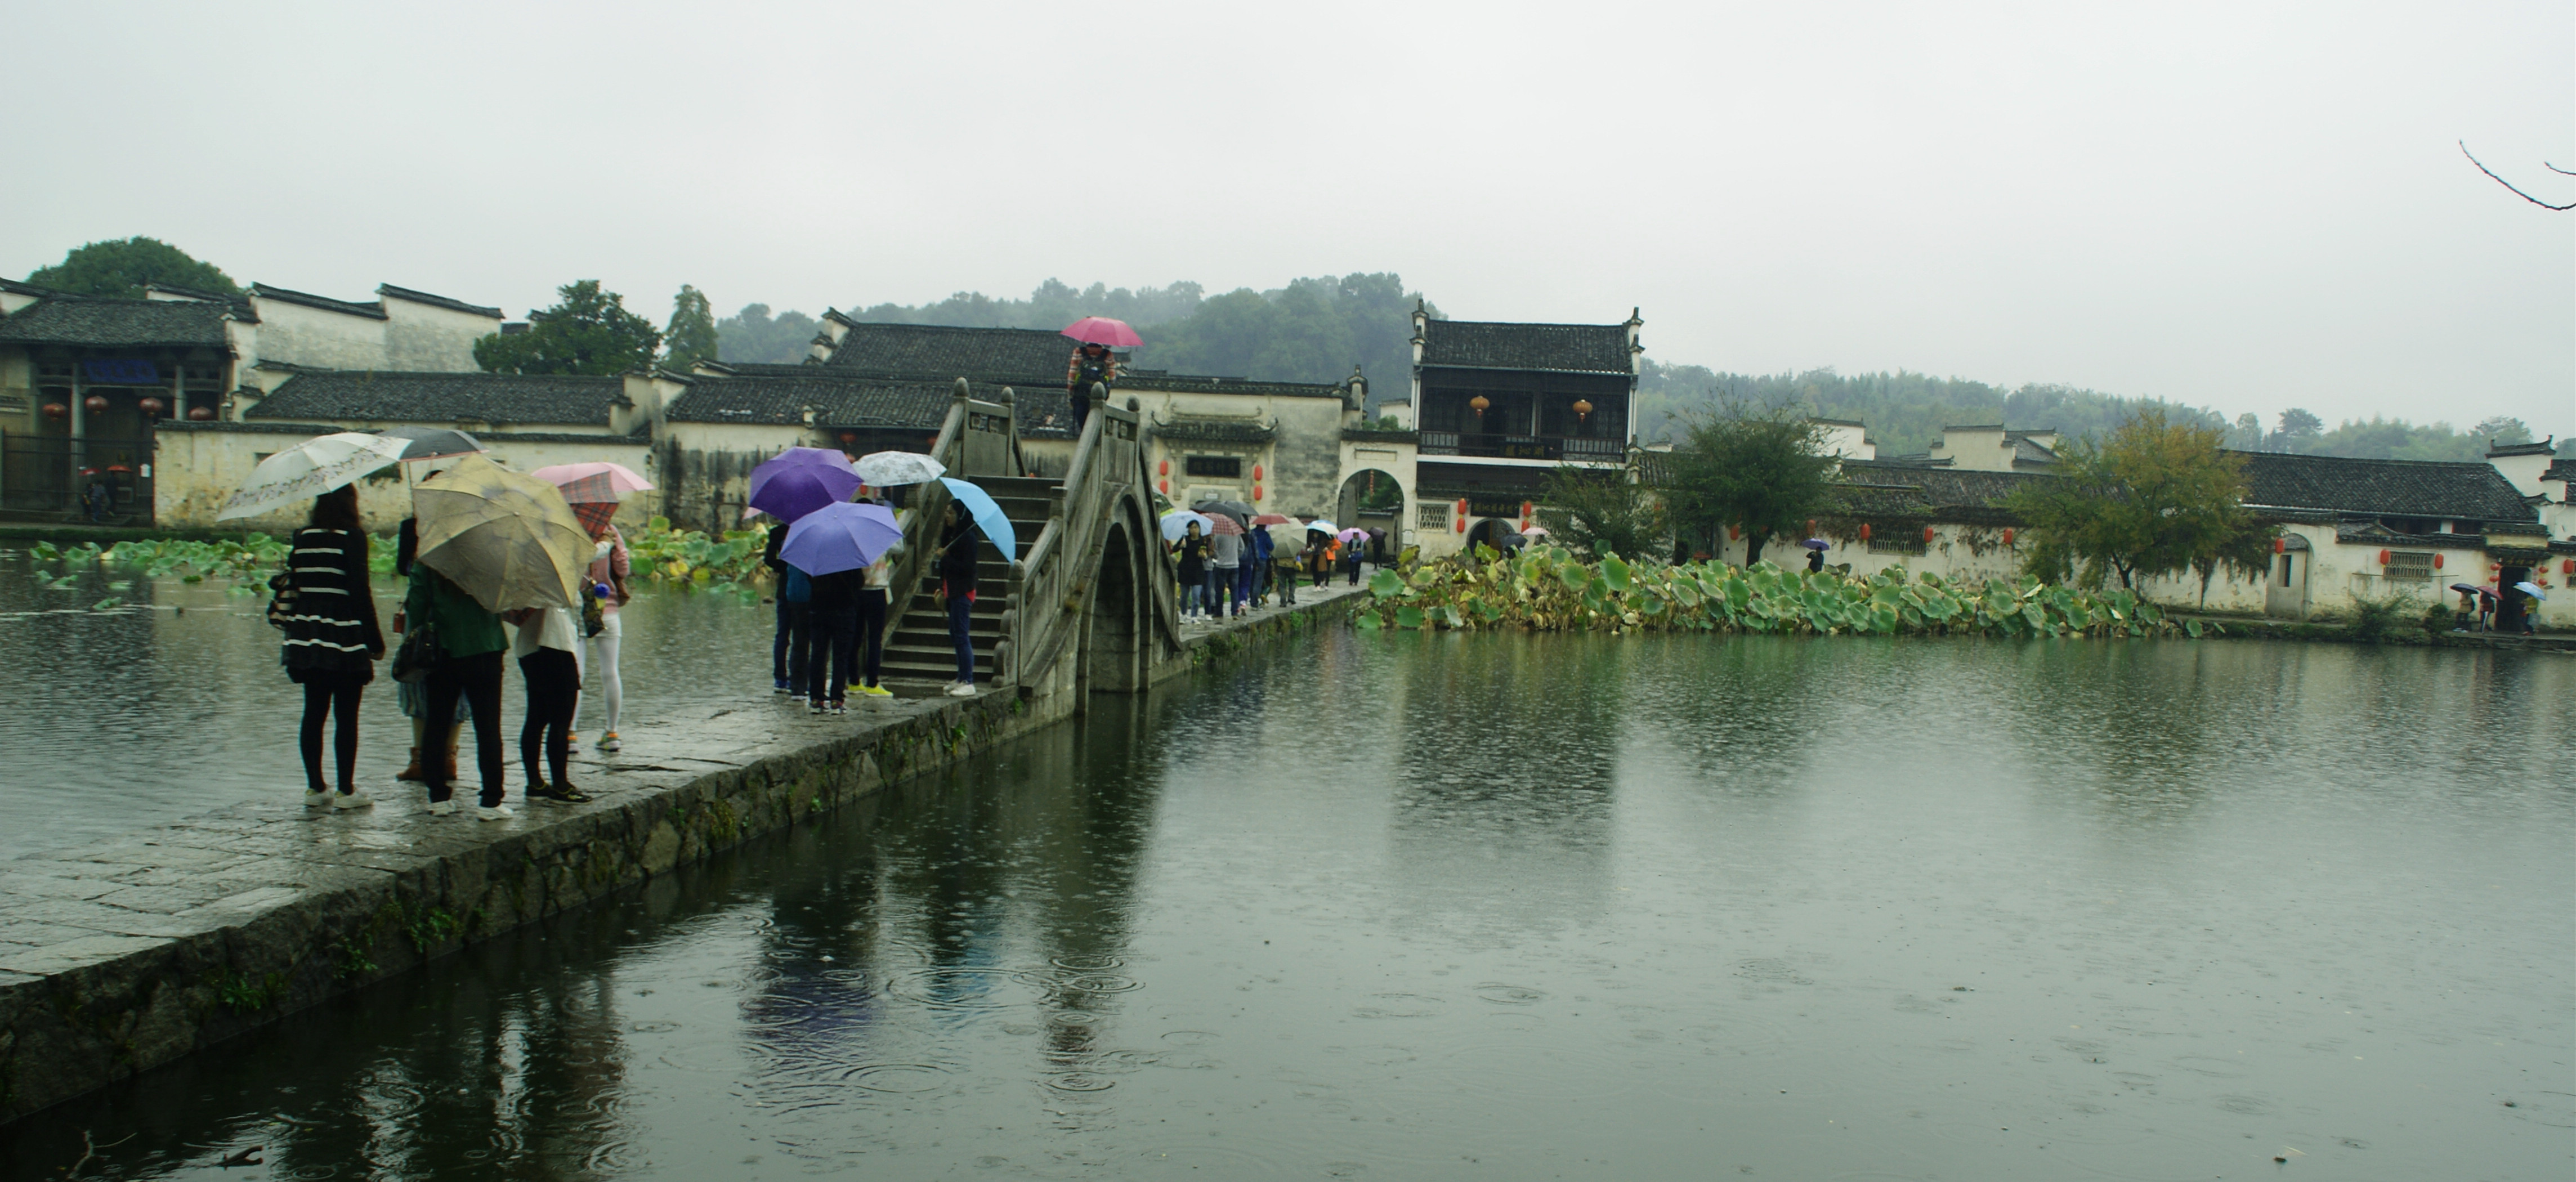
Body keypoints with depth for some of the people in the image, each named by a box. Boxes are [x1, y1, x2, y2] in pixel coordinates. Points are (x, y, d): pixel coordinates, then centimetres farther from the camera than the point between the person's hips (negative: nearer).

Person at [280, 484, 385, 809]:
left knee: (314, 712, 11)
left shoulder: (302, 538, 7)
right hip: (345, 639, -6)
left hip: (307, 636, 6)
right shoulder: (353, 536, -10)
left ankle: (315, 788, 15)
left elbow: (291, 585, 10)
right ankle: (346, 790, 3)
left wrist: (295, 626, 19)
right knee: (346, 715, 0)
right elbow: (360, 592, -12)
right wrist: (375, 639, -7)